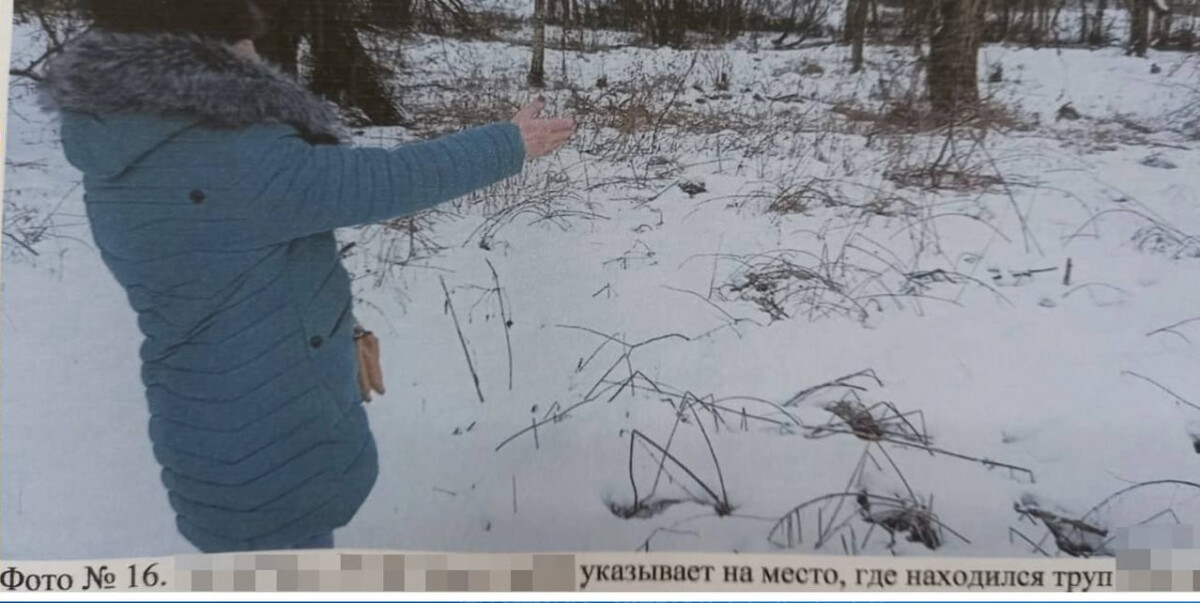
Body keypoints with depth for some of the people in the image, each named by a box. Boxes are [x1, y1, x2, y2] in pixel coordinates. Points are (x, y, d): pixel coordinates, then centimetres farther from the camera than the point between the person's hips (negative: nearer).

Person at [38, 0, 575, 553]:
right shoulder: (227, 162, -28)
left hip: (243, 402, 9)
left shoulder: (143, 146, 2)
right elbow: (395, 180, -22)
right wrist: (512, 145, -8)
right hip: (270, 438, -9)